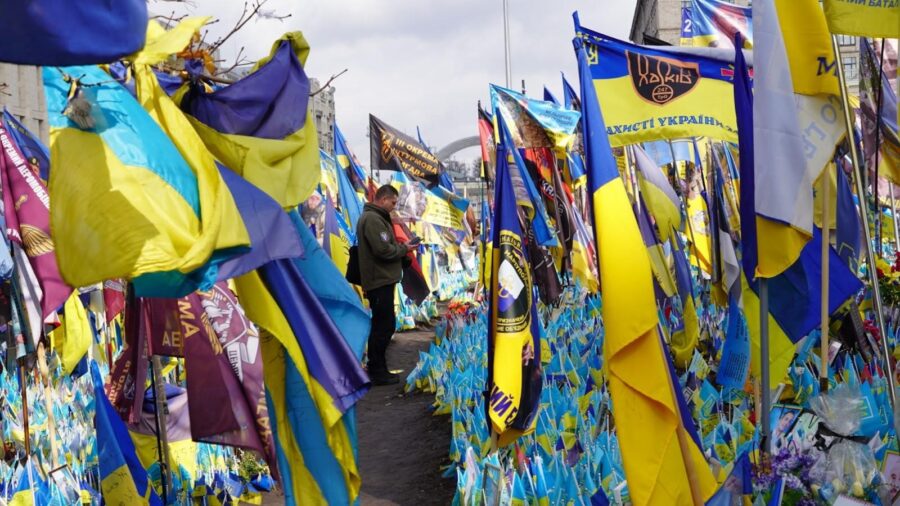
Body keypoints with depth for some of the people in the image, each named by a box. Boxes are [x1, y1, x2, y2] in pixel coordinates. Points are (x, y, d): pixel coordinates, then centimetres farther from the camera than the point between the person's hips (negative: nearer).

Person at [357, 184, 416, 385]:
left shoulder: (375, 217, 19)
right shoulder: (372, 219, -16)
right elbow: (383, 249, -23)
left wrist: (400, 247, 4)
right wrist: (404, 249, -9)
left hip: (380, 280, 11)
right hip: (380, 281, -11)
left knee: (382, 325, 15)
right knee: (385, 325, -7)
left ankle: (378, 369, 22)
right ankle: (377, 371, -1)